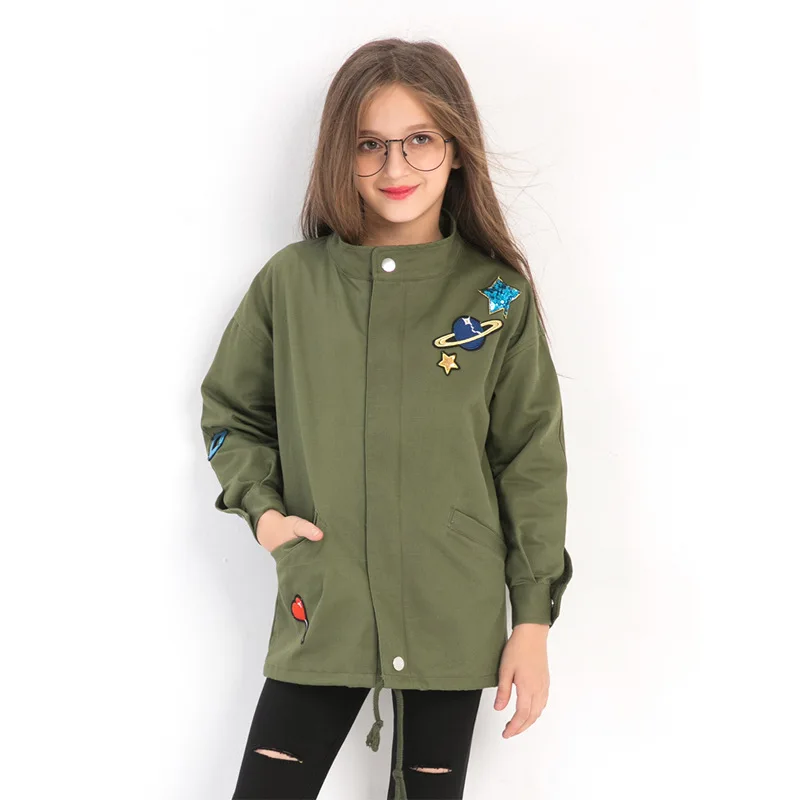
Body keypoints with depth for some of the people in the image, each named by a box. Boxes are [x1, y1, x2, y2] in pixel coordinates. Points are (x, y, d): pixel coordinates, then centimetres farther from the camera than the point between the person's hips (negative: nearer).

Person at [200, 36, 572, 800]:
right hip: (319, 615, 1)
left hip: (454, 623, 0)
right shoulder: (291, 282, -1)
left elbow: (531, 460, 0)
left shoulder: (498, 296, -3)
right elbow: (229, 412, 13)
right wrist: (260, 505, -4)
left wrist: (534, 619, 0)